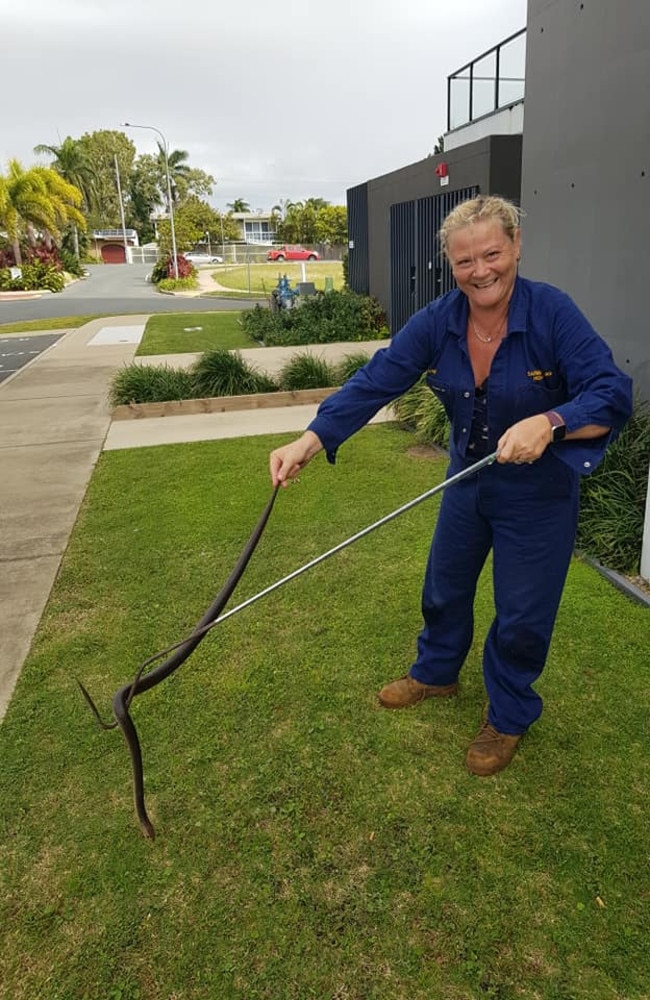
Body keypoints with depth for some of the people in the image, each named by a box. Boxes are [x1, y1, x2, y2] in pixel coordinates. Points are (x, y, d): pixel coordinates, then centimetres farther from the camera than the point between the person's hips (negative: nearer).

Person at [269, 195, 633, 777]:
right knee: (445, 587, 21)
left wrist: (548, 423, -44)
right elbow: (375, 382, -19)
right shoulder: (436, 323, -12)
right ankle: (436, 673, 50)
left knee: (522, 614, 9)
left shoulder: (552, 313, -23)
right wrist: (310, 441, -31)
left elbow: (612, 395, -26)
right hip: (468, 479, 5)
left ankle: (509, 716, 35)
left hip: (538, 492, -4)